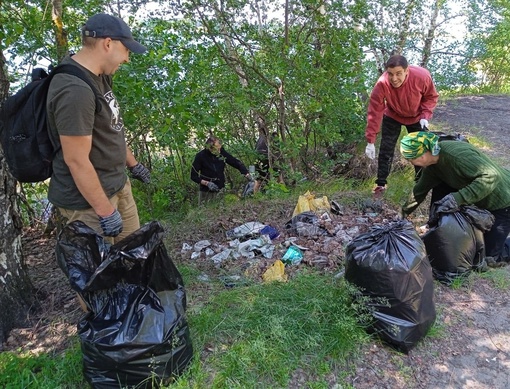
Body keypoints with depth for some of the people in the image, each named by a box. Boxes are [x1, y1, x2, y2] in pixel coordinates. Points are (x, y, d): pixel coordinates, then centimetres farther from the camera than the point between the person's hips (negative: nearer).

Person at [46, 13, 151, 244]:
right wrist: (106, 212, -20)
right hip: (88, 200, -9)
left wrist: (132, 164, 24)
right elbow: (77, 161, -25)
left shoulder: (100, 77, 5)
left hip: (118, 185, 9)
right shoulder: (75, 91, -26)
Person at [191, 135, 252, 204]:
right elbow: (194, 176, -6)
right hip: (206, 192, -2)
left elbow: (236, 163, -2)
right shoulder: (200, 156, -12)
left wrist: (248, 175, -13)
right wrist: (207, 183, -19)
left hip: (220, 190, 2)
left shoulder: (222, 152, -7)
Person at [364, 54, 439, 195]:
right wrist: (370, 141, -31)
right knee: (386, 149, -5)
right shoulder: (382, 84, -35)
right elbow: (374, 112, -30)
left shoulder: (422, 76, -33)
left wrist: (425, 116, -26)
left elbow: (431, 96, -12)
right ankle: (381, 184, 6)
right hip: (392, 117, -1)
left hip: (416, 117, 1)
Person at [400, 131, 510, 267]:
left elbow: (492, 175, -38)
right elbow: (420, 190, 9)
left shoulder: (456, 154, -33)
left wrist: (459, 197, -44)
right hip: (484, 201, 8)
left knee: (491, 258, -4)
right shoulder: (432, 165, -4)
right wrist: (403, 213, 15)